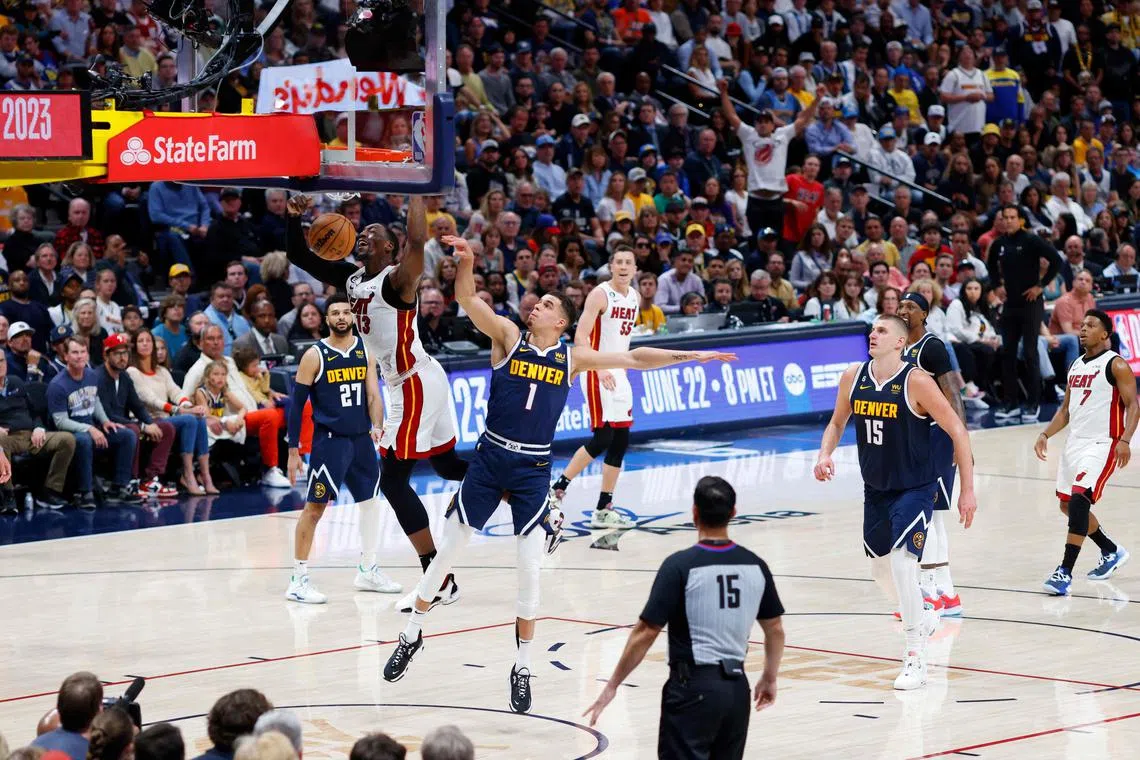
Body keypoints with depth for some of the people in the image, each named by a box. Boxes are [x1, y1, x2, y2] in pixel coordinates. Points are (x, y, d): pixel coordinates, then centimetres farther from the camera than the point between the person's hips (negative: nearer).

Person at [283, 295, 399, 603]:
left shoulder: (365, 350, 5)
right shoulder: (315, 356, -9)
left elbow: (373, 395, 2)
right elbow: (296, 405, -6)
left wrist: (377, 426, -18)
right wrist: (293, 451, -9)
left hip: (361, 439, 6)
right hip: (329, 440, -6)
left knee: (371, 502, 15)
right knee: (314, 507, -8)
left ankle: (367, 571, 30)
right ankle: (298, 580, -4)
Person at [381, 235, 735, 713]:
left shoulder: (572, 358, 3)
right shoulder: (508, 337, -1)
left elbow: (634, 359, 7)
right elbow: (467, 300, -15)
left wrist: (691, 356, 3)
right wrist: (466, 262, -33)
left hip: (533, 470, 0)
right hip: (490, 458, 0)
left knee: (530, 567, -4)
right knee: (448, 548, 5)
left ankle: (523, 666, 9)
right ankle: (413, 634, 22)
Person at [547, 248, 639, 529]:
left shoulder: (635, 297, 10)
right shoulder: (600, 295, -14)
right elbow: (581, 337, -20)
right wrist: (600, 368, -30)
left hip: (619, 374, 8)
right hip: (598, 374, -8)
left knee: (621, 442, 6)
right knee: (602, 438, -15)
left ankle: (604, 509, 11)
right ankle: (557, 490, -5)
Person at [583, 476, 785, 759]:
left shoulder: (680, 566, -12)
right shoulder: (755, 566, 3)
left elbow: (645, 633, -12)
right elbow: (775, 630, 12)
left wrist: (612, 686, -4)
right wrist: (769, 679, 28)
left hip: (694, 687, -5)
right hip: (737, 688, 5)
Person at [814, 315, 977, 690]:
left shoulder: (916, 381, -19)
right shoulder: (853, 377, -3)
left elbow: (957, 430, -15)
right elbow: (837, 422, 15)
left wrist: (967, 490, -16)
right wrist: (825, 455, -6)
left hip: (915, 489, -7)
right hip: (875, 489, 7)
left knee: (902, 560, -21)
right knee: (882, 567, 17)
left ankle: (916, 660, -15)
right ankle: (922, 618, 47)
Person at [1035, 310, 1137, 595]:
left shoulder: (1116, 365, -8)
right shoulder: (1076, 366, 15)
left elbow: (1133, 406, -13)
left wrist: (1125, 440, -27)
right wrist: (1045, 435, 9)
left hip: (1101, 444, -9)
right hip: (1074, 442, 9)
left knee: (1079, 499, -21)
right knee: (1068, 504, 14)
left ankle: (1065, 572, -22)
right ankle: (1112, 552, 35)